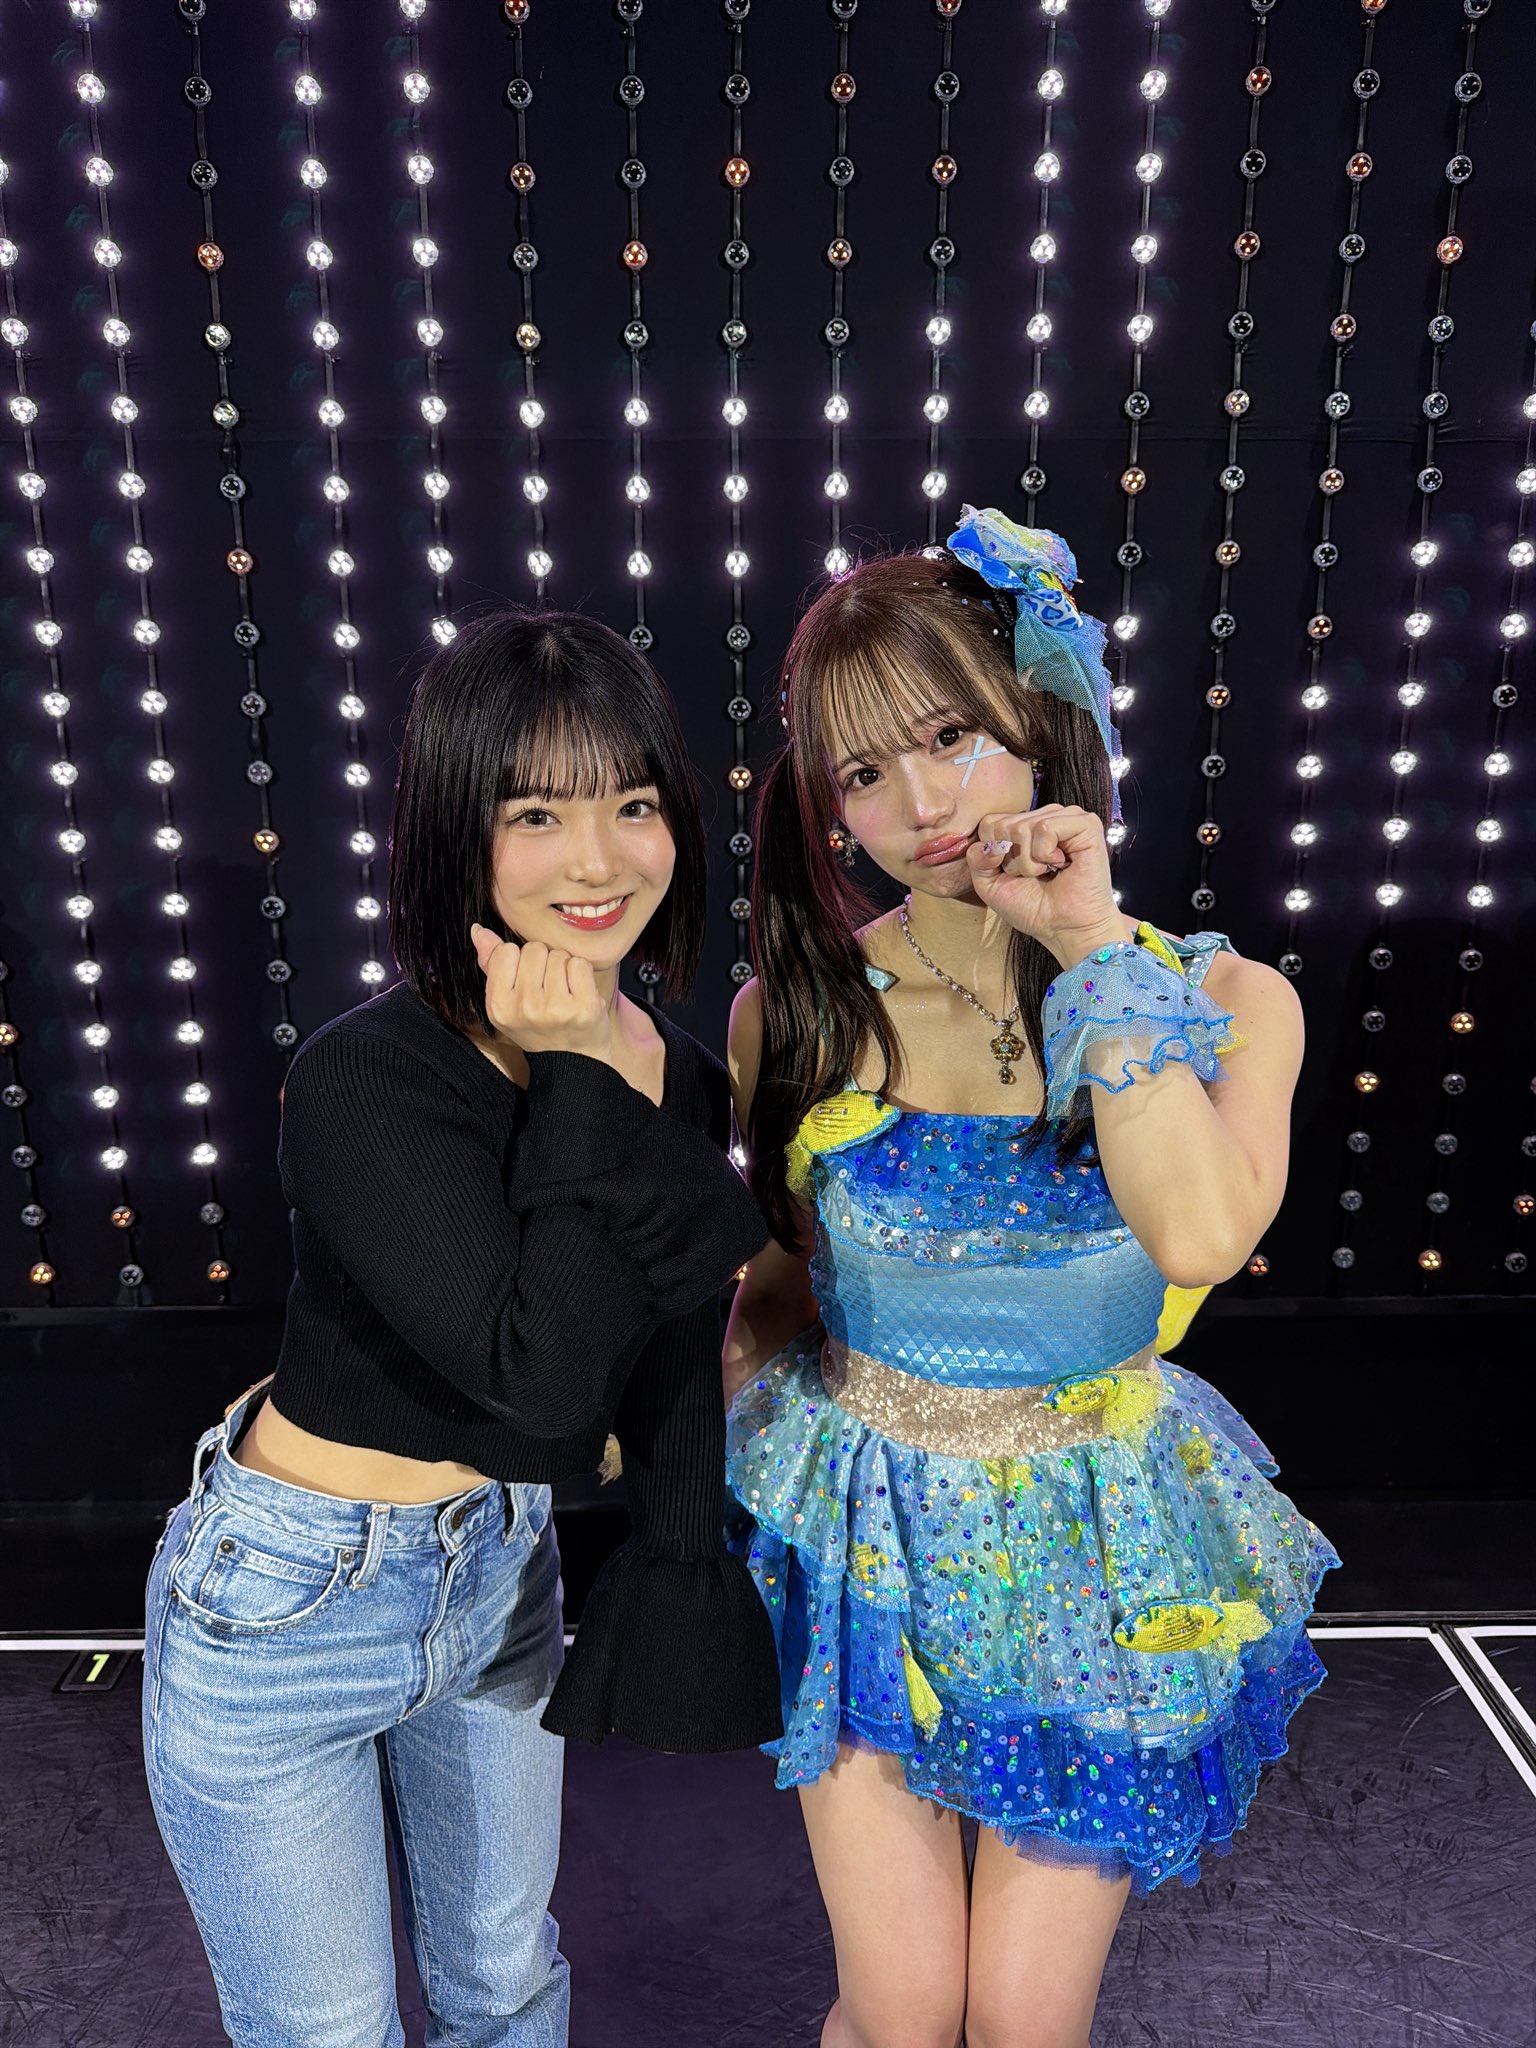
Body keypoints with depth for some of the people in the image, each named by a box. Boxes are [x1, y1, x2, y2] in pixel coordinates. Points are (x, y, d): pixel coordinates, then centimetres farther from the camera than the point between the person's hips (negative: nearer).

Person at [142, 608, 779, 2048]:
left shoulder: (680, 1079, -5)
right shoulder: (363, 1079, -26)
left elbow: (674, 1361, 5)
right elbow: (544, 1375, -33)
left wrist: (682, 1574, 4)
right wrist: (577, 1086, -30)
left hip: (502, 1570, 6)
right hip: (286, 1605, -5)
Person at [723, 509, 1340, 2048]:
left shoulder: (1225, 1000, -12)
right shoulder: (797, 1011, -10)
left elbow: (1198, 1236, -31)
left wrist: (1093, 950, -26)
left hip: (1092, 1564, 0)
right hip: (866, 1537, 0)